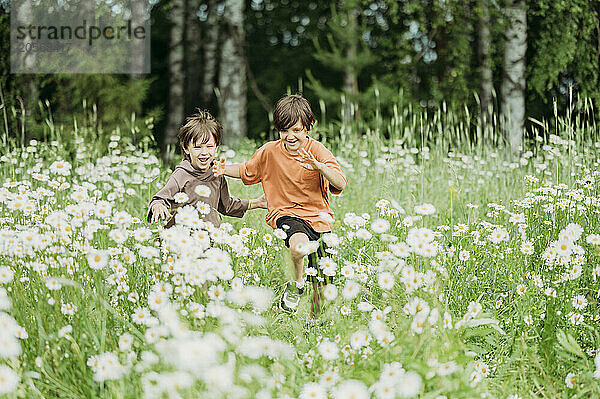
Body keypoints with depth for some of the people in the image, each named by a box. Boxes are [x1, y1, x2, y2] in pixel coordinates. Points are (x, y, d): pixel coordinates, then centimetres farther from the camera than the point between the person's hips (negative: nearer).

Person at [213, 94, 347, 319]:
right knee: (299, 245, -39)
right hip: (285, 213, -1)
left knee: (321, 284, 3)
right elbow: (247, 171, 17)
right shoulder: (270, 152, -2)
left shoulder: (317, 151, -8)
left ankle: (315, 320, 35)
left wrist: (319, 166, -38)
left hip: (318, 217, 1)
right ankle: (297, 284, -8)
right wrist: (225, 170, -4)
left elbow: (340, 184, -20)